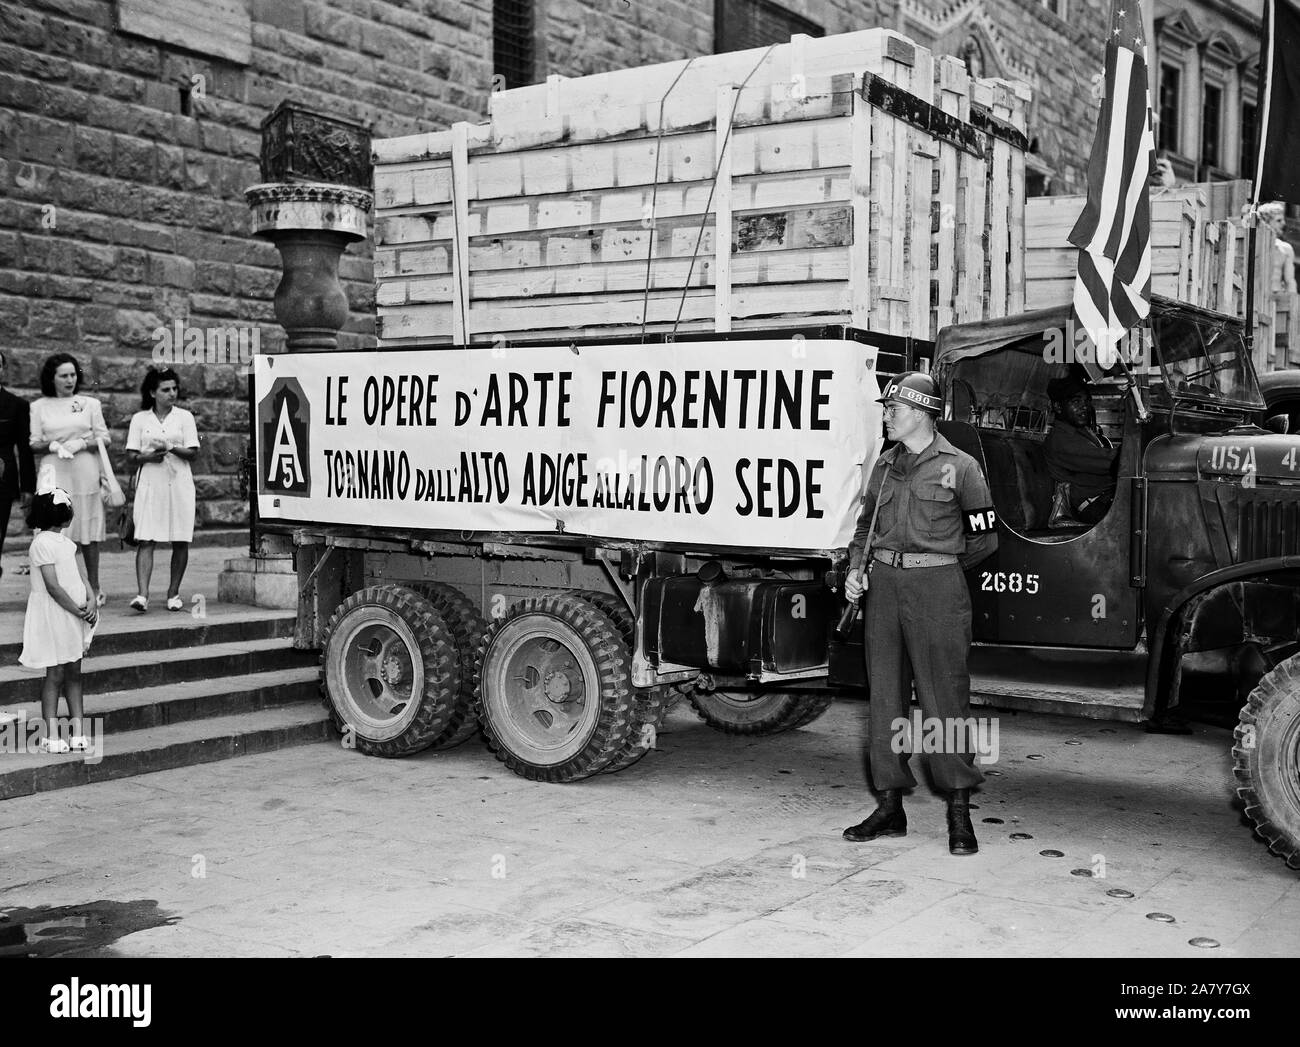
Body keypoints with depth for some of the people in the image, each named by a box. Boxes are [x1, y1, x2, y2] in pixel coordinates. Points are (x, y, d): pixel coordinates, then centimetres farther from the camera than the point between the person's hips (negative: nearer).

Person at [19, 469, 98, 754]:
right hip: (52, 615, -8)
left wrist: (91, 603, -9)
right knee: (55, 674, -3)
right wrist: (78, 611, -16)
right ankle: (51, 736, 3)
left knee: (74, 673, 10)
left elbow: (82, 578, 7)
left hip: (75, 615, 8)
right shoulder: (42, 543, -15)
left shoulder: (66, 542, 12)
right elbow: (53, 587, -19)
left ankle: (78, 733, 14)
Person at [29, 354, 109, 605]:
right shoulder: (39, 407, 8)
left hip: (85, 474, 0)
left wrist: (82, 444, -11)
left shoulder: (90, 404, 7)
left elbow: (104, 439, 6)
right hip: (54, 474, 0)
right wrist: (52, 445, -12)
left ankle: (93, 587, 9)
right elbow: (34, 444, 7)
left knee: (89, 531, 2)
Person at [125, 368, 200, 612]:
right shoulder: (139, 419, 8)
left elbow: (193, 453, 0)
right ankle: (142, 595, -15)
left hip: (178, 484, 0)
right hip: (150, 484, 0)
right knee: (145, 539, -10)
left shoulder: (184, 417, 7)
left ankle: (173, 593, 13)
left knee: (180, 541, 2)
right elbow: (131, 457, 6)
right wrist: (148, 456, -13)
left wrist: (171, 447, -15)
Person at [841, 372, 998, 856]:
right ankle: (889, 807, 14)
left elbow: (984, 539, 5)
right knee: (885, 695, 6)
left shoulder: (959, 467, -1)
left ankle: (959, 812, 4)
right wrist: (856, 569, 8)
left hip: (936, 587, -5)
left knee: (944, 697, -4)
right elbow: (865, 525, 23)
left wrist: (938, 569, 9)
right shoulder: (885, 466, 14)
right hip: (884, 584, 5)